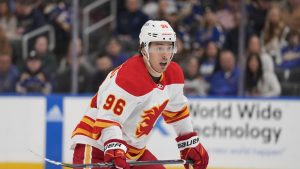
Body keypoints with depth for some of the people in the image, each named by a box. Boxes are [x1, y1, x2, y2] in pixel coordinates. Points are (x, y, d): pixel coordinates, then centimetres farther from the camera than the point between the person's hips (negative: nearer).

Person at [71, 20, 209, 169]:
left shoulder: (174, 74, 1)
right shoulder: (129, 77, -26)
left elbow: (177, 112, 19)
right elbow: (107, 118, -31)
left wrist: (191, 145, 21)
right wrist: (114, 151, -43)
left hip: (133, 149, 9)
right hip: (97, 144, -9)